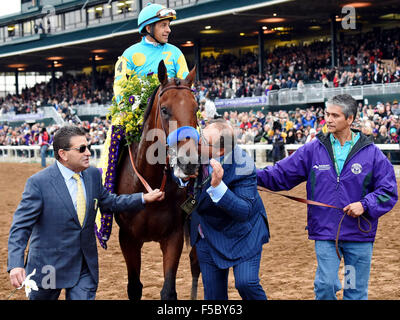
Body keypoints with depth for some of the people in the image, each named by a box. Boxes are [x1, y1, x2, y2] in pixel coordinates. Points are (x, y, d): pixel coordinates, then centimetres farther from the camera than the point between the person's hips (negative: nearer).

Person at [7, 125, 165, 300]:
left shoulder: (94, 175, 2)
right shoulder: (38, 182, -16)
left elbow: (110, 201, 19)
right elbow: (20, 227, -17)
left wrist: (144, 198, 7)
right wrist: (16, 265, -29)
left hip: (85, 267, 4)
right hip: (48, 266, -4)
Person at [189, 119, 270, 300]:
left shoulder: (242, 168, -29)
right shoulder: (196, 154, -14)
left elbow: (244, 212, -33)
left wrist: (218, 187, -44)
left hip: (242, 233, -5)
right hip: (207, 235, 5)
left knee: (246, 282, -18)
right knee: (213, 293, 8)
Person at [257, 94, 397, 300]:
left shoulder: (371, 153, -1)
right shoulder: (313, 150, 3)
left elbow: (388, 191, 0)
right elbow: (280, 175, 5)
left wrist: (365, 205, -15)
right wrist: (252, 175, -8)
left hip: (359, 236, 0)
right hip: (325, 232, 0)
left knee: (356, 291, 8)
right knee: (325, 285, -8)